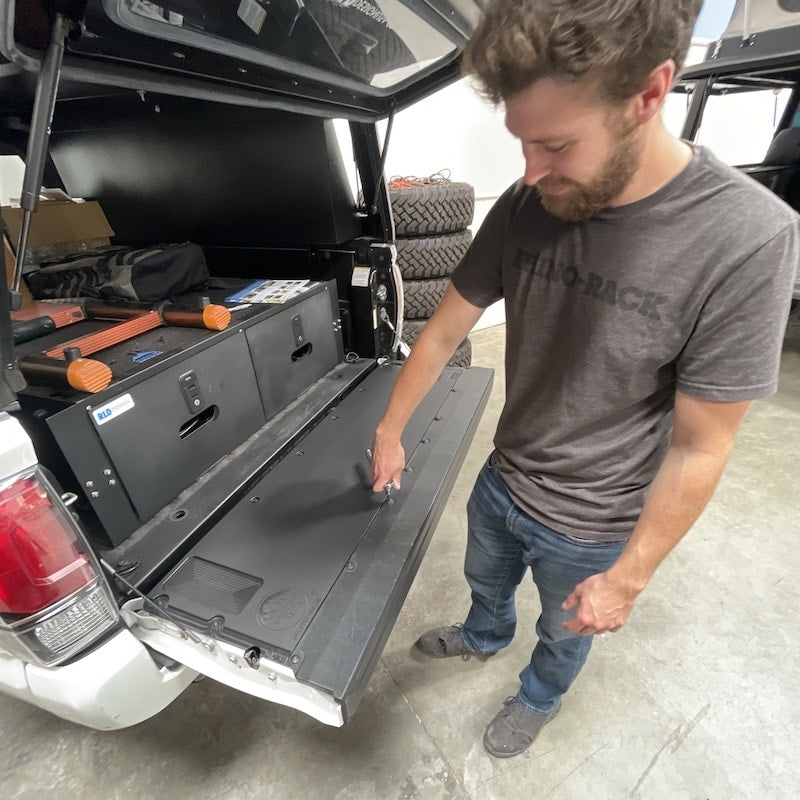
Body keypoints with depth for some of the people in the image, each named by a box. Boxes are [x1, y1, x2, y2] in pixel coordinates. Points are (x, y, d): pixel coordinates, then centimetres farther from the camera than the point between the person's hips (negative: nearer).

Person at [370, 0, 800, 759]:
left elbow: (699, 449, -21)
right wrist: (389, 432, 0)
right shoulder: (524, 207, -15)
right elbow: (444, 331, -6)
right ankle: (484, 637, 70)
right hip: (501, 482, 4)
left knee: (564, 630, 29)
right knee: (484, 580, 34)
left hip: (589, 527, -3)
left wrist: (627, 579, -13)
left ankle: (538, 697, 65)